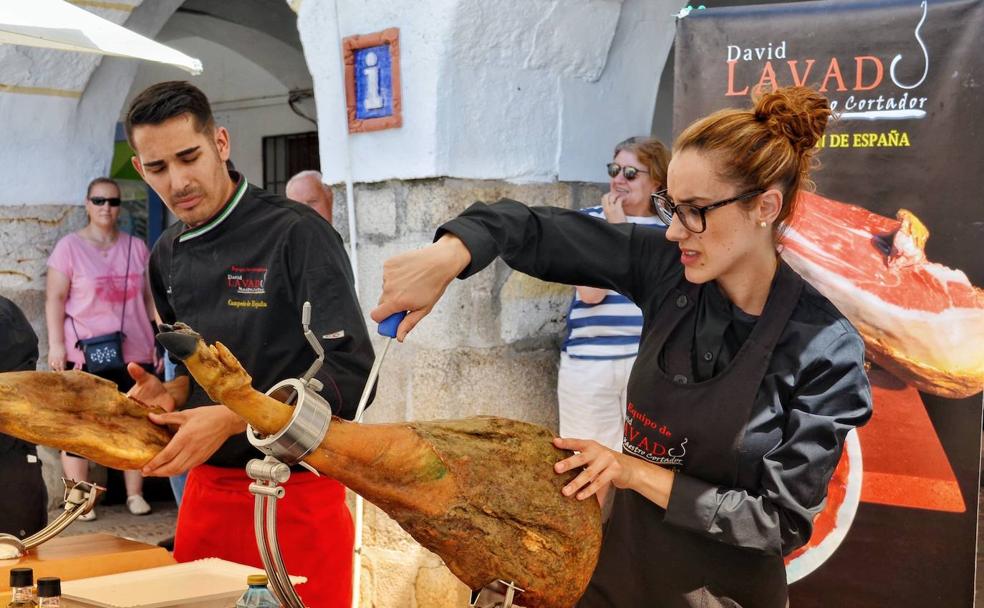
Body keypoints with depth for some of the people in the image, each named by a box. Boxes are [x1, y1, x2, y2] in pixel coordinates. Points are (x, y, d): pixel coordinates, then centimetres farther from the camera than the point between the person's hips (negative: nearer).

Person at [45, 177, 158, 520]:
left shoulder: (136, 248, 11)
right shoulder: (69, 247, 1)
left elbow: (151, 299, 14)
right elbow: (55, 299, -3)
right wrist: (56, 344, -11)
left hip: (135, 354, 3)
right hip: (84, 355, -3)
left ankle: (135, 494, 13)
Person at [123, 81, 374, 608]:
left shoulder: (298, 235, -13)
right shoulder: (168, 257, 8)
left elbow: (350, 375, -17)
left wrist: (231, 420, -24)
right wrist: (173, 395, -2)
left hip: (293, 491, -6)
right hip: (206, 485, 6)